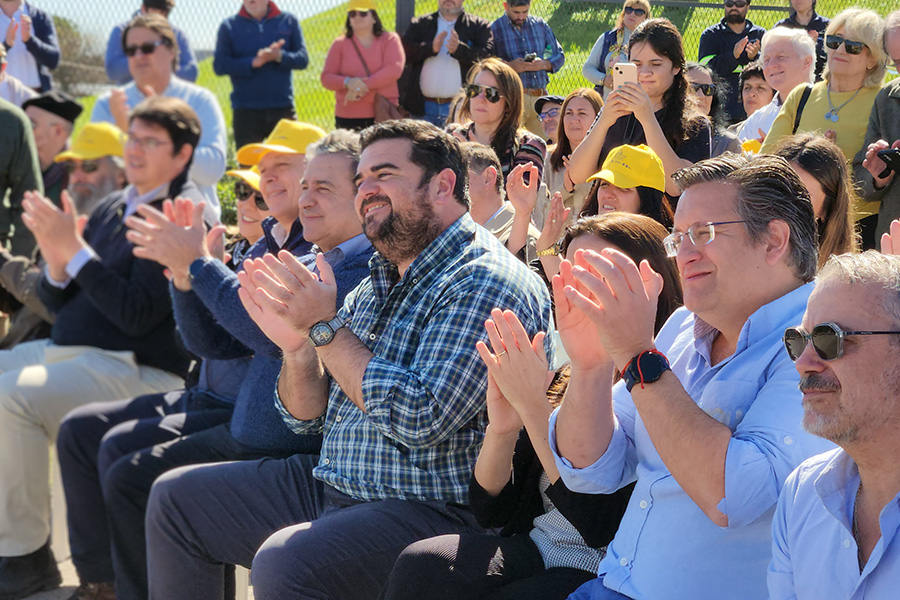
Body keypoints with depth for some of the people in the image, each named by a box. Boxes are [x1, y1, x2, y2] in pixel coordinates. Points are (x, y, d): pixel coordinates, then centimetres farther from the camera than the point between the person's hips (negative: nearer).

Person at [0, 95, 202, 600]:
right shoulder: (113, 207, 17)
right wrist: (56, 260, -5)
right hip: (66, 350, 10)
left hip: (135, 369, -9)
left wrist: (74, 250, -18)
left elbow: (137, 313, -18)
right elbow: (58, 301, 17)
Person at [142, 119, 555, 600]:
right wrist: (296, 347, -6)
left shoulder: (486, 281, -15)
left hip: (432, 511, -9)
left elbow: (421, 419, -26)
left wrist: (324, 328, -18)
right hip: (331, 486, 9)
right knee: (176, 497, 12)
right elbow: (307, 418, 16)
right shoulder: (374, 287, 14)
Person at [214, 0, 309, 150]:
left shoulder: (289, 21, 7)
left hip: (283, 109, 1)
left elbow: (303, 59, 1)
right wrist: (254, 62, -16)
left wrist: (280, 56, -19)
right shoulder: (228, 26, 4)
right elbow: (219, 66, -4)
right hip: (246, 111, -1)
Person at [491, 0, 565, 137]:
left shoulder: (540, 25, 16)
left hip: (541, 96, 4)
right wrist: (509, 66, -19)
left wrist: (544, 64, -4)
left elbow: (559, 55, 18)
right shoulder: (495, 28, 4)